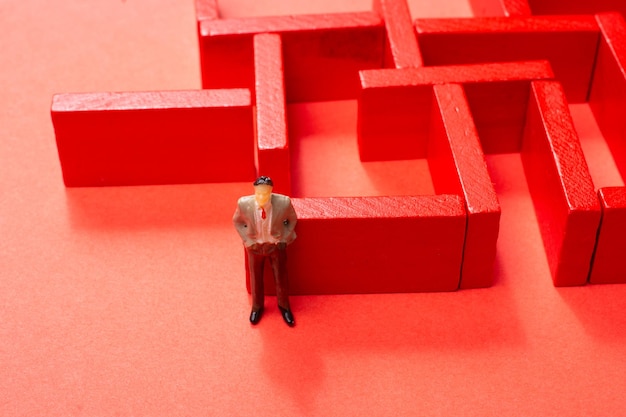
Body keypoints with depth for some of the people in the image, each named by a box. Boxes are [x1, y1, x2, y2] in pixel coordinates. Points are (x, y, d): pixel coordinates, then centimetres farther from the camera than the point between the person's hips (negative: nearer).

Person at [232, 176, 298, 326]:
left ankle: (284, 306, 47)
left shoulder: (284, 202, -31)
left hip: (277, 244, 0)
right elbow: (237, 221, -5)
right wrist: (248, 240, -5)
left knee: (281, 278, 18)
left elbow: (292, 219, -7)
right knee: (255, 278, 20)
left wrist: (285, 240, -6)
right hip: (255, 245, 0)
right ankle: (257, 307, 49)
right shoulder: (244, 203, -29)